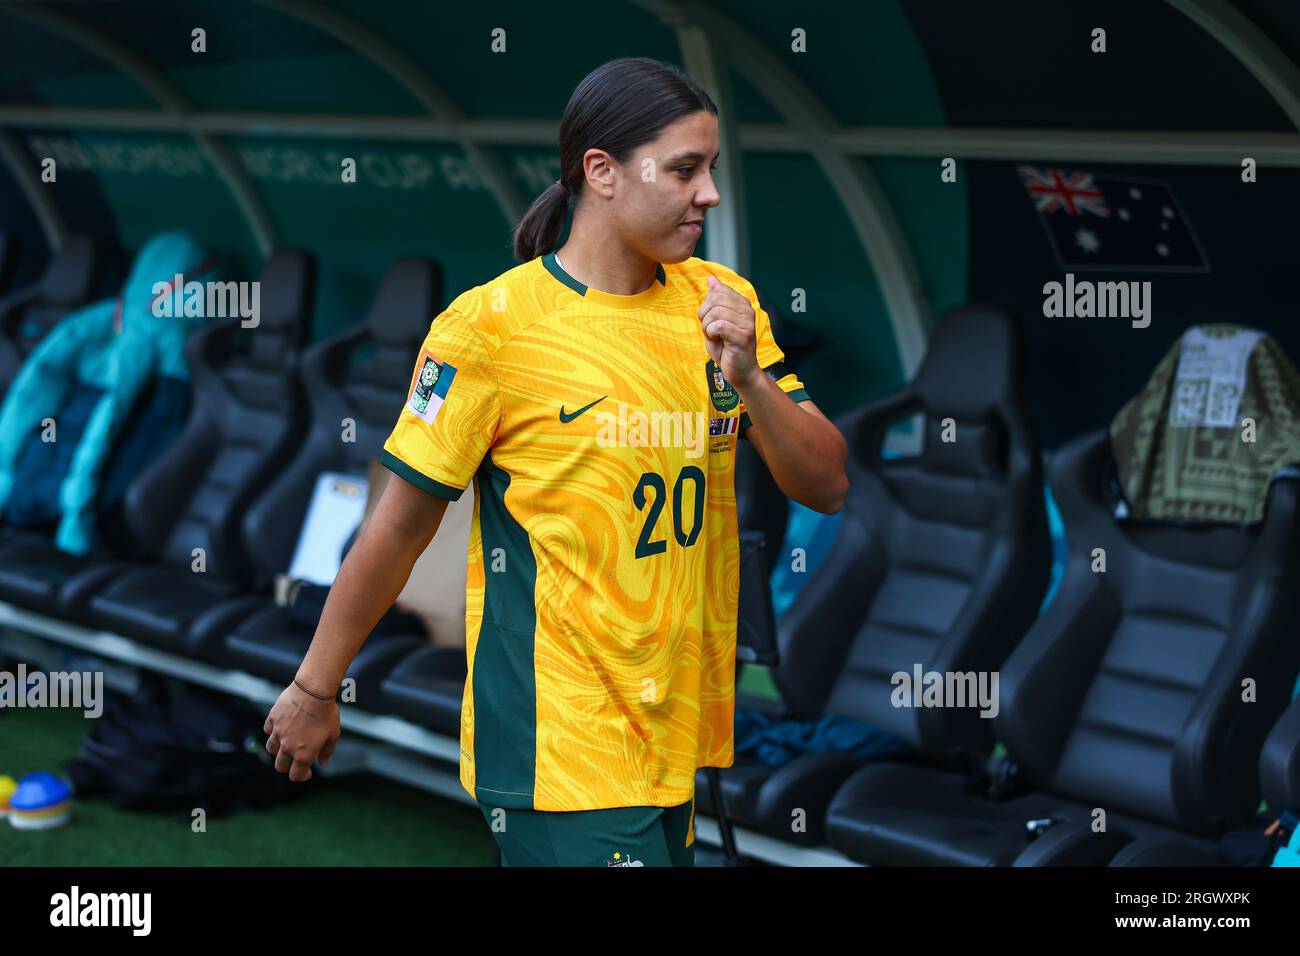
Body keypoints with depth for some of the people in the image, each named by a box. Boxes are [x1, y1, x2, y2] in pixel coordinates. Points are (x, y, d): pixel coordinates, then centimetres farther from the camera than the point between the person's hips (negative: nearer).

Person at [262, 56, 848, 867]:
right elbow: (401, 526, -6)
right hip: (559, 746, -6)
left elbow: (827, 486, 3)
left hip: (675, 732, 6)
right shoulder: (491, 326, -12)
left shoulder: (721, 305, 5)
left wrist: (746, 381, -14)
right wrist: (315, 688, 1)